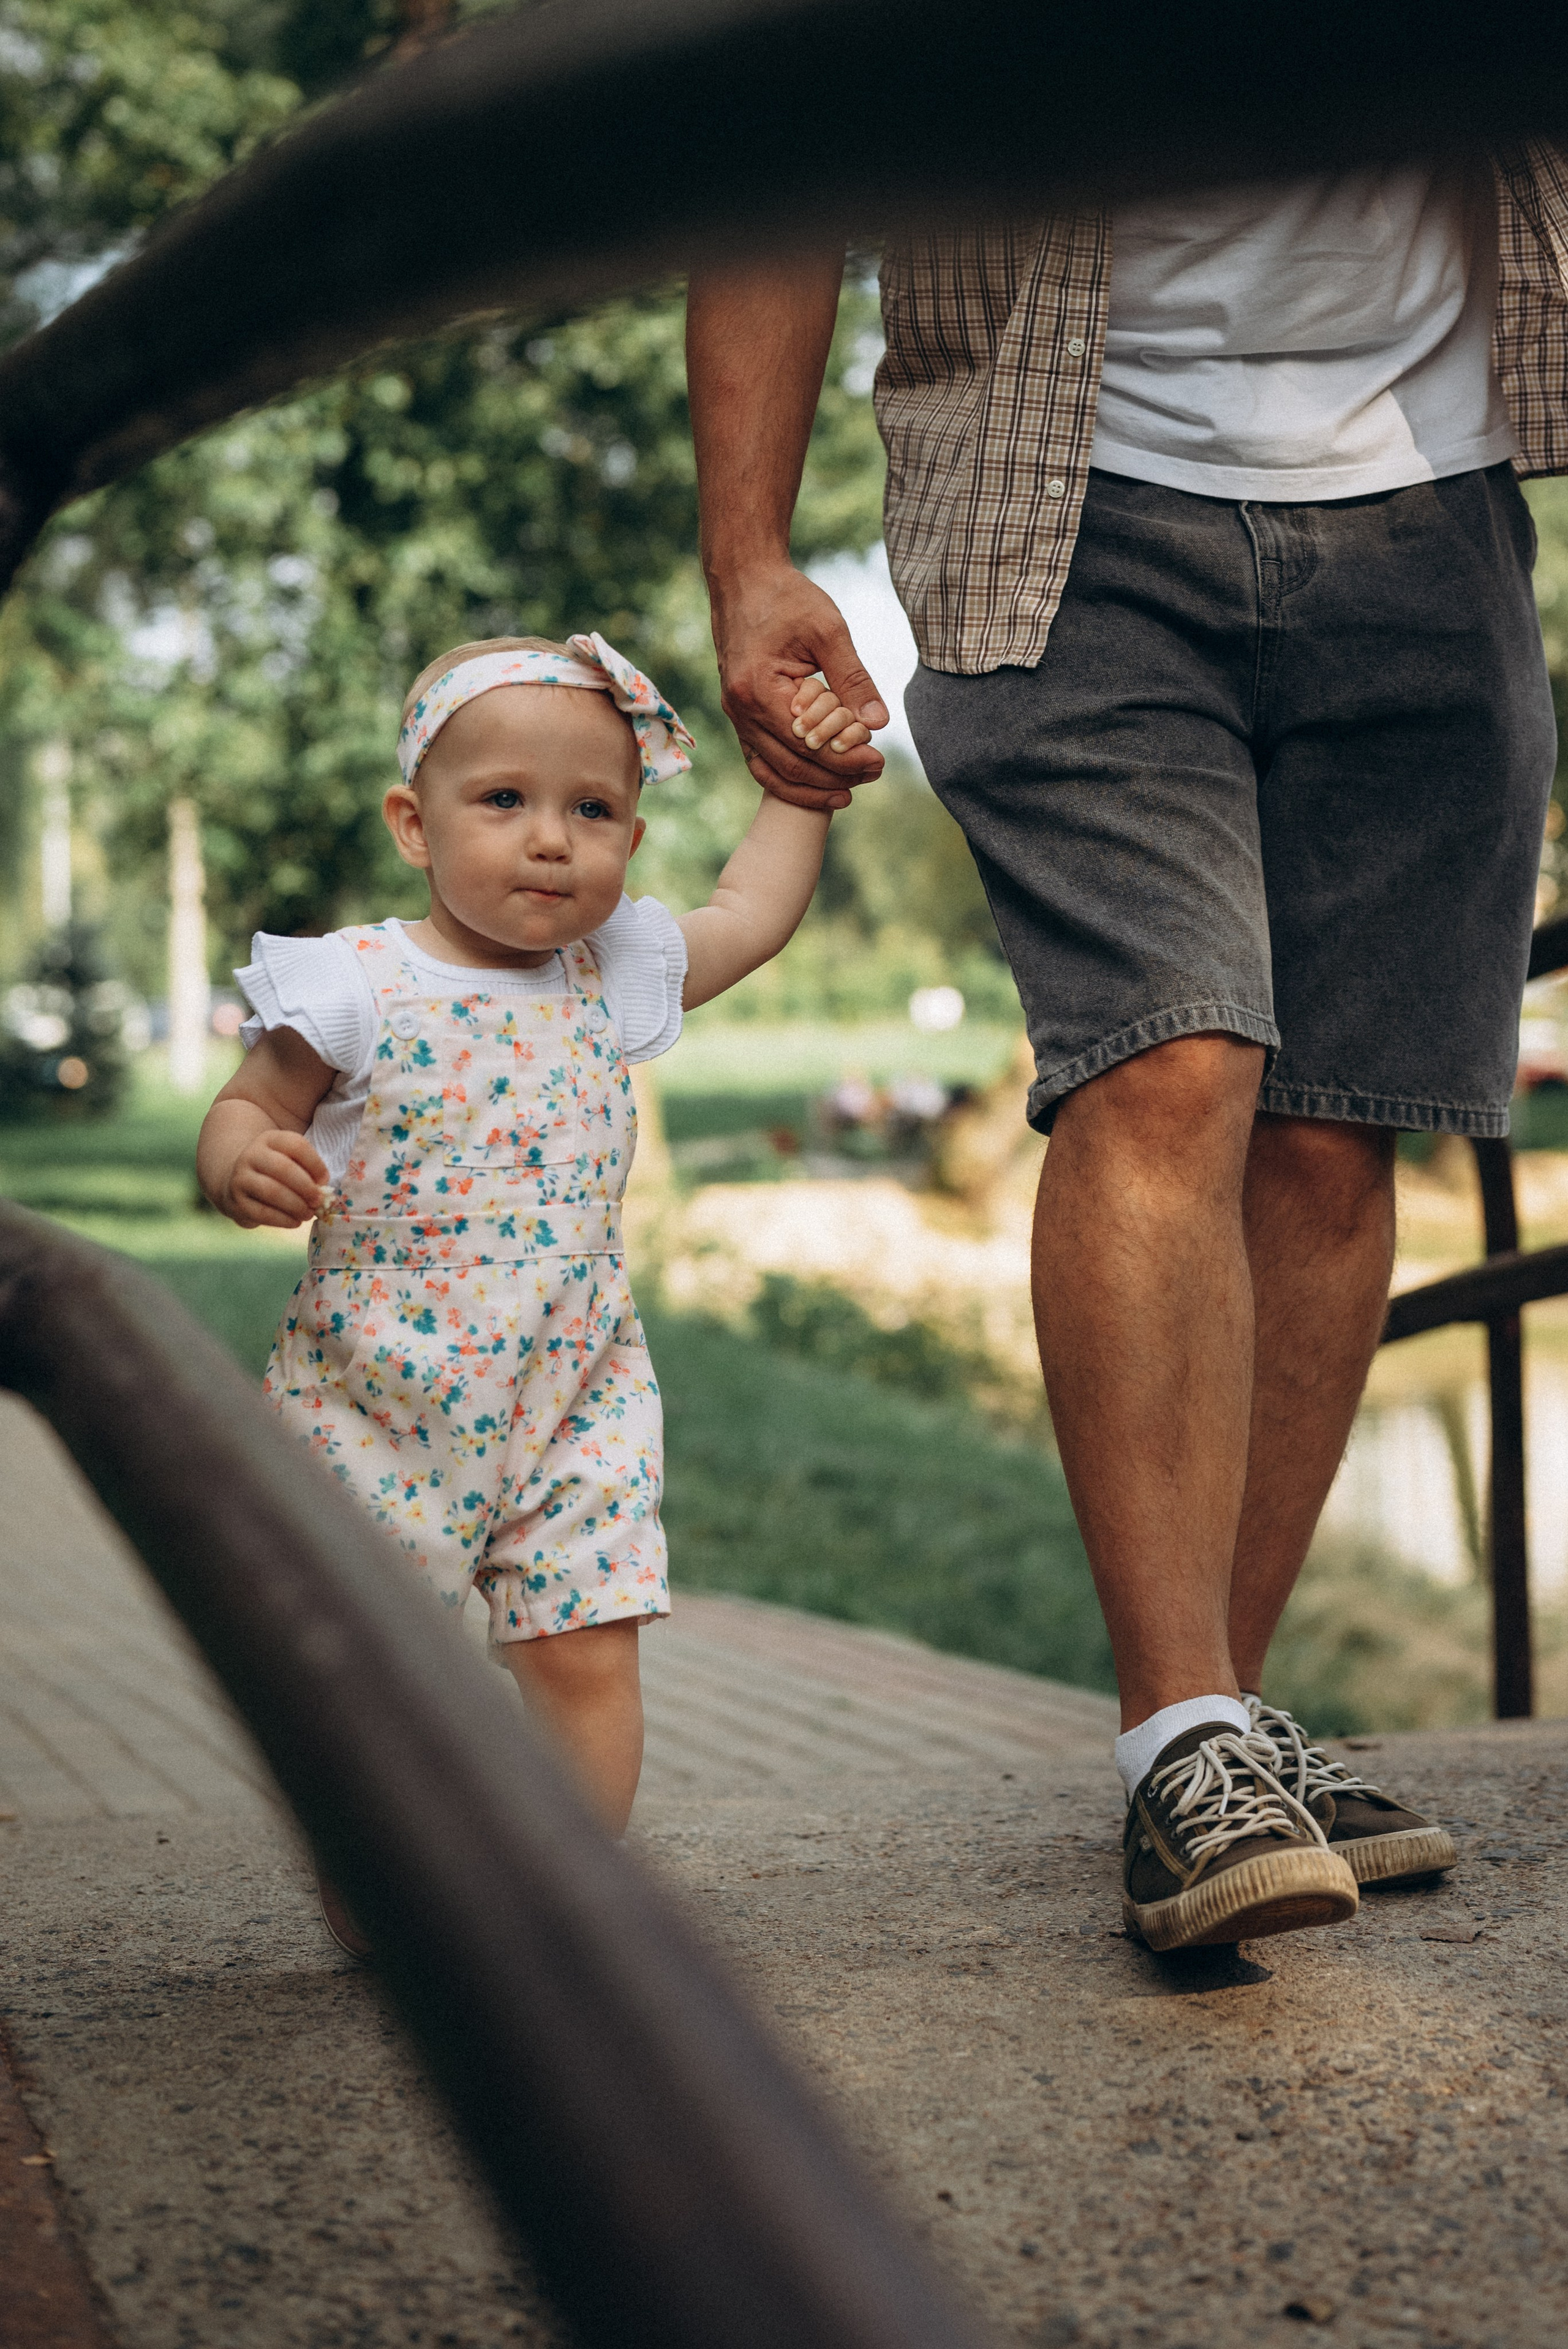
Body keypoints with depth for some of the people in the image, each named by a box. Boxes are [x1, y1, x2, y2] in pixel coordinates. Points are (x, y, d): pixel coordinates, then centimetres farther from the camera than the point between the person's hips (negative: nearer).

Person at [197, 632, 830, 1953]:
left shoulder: (611, 982, 5)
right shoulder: (356, 988, -7)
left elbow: (752, 914, 20)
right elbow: (246, 1109, -2)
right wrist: (246, 1167, -24)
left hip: (569, 1398, 3)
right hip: (379, 1399, -2)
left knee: (587, 1654, -4)